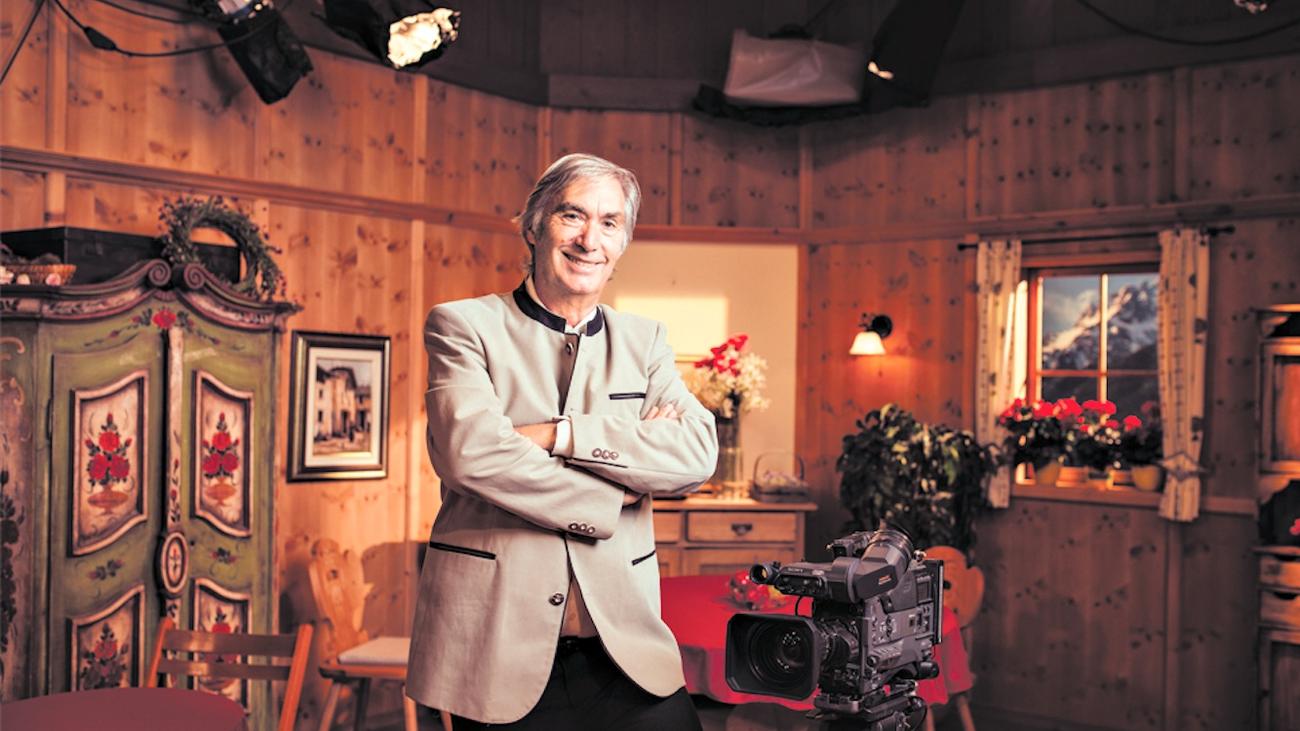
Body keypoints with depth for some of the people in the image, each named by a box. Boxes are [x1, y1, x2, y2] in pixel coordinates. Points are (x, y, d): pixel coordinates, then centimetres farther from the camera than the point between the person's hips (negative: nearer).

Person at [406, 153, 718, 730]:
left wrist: (559, 434, -15)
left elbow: (698, 455, -6)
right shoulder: (464, 325, 2)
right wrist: (610, 496, -9)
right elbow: (472, 452, -15)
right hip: (498, 644, -2)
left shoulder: (643, 341, 11)